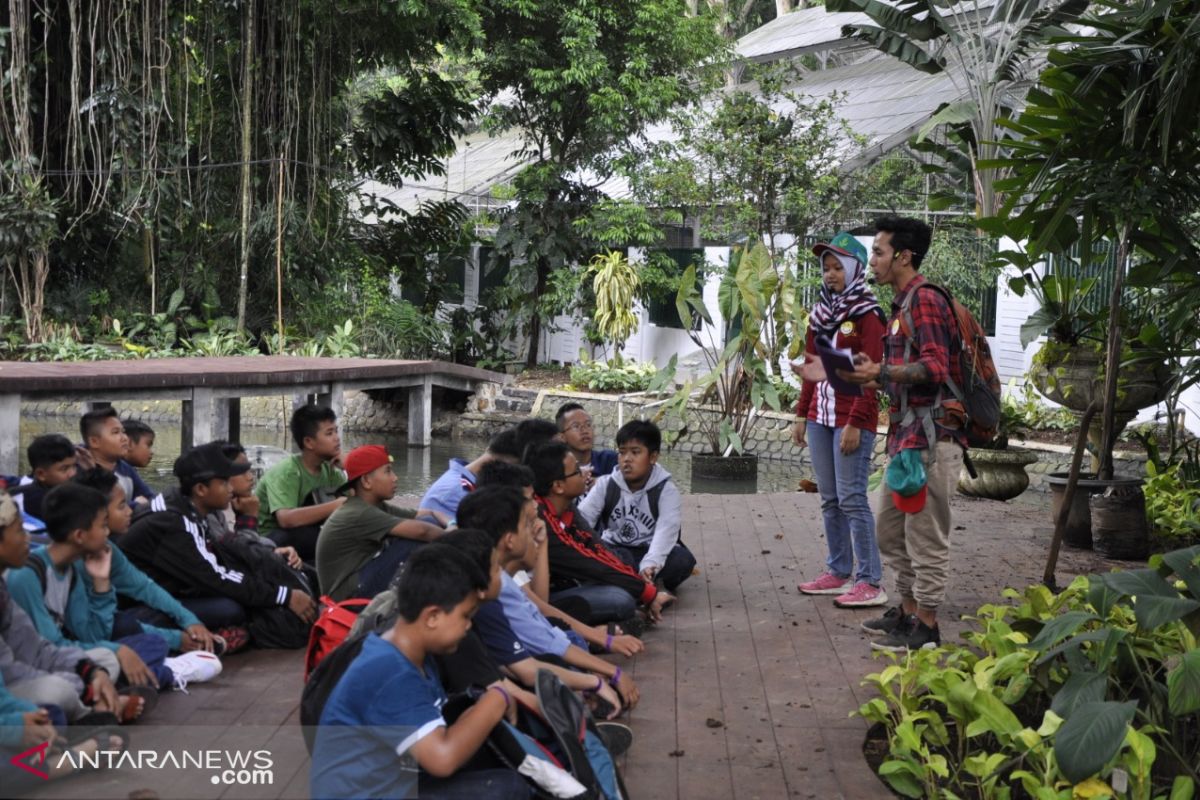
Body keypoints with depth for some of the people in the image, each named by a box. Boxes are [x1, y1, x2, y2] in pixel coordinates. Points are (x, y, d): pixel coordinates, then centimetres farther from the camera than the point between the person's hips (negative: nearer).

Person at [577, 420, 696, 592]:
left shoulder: (666, 490, -13)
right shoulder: (606, 484, -4)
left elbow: (666, 531, -29)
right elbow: (582, 518, -15)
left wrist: (649, 566, -48)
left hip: (649, 552, -1)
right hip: (613, 551, 2)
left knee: (683, 560, -32)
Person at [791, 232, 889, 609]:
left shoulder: (866, 315, -7)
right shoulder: (821, 314, 15)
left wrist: (855, 423, -18)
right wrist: (802, 415, 15)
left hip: (852, 418, -7)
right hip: (820, 417, 7)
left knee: (852, 499, -7)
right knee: (829, 499, 10)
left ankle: (870, 582, -1)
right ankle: (838, 572, 19)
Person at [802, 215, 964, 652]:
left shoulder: (925, 300, -12)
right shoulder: (902, 304, 18)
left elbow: (935, 367, -22)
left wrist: (879, 372, -32)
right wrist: (842, 373, 18)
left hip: (930, 436, -11)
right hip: (906, 435, 11)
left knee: (926, 537, -1)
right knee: (889, 529, 18)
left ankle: (925, 629, 10)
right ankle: (908, 611, 30)